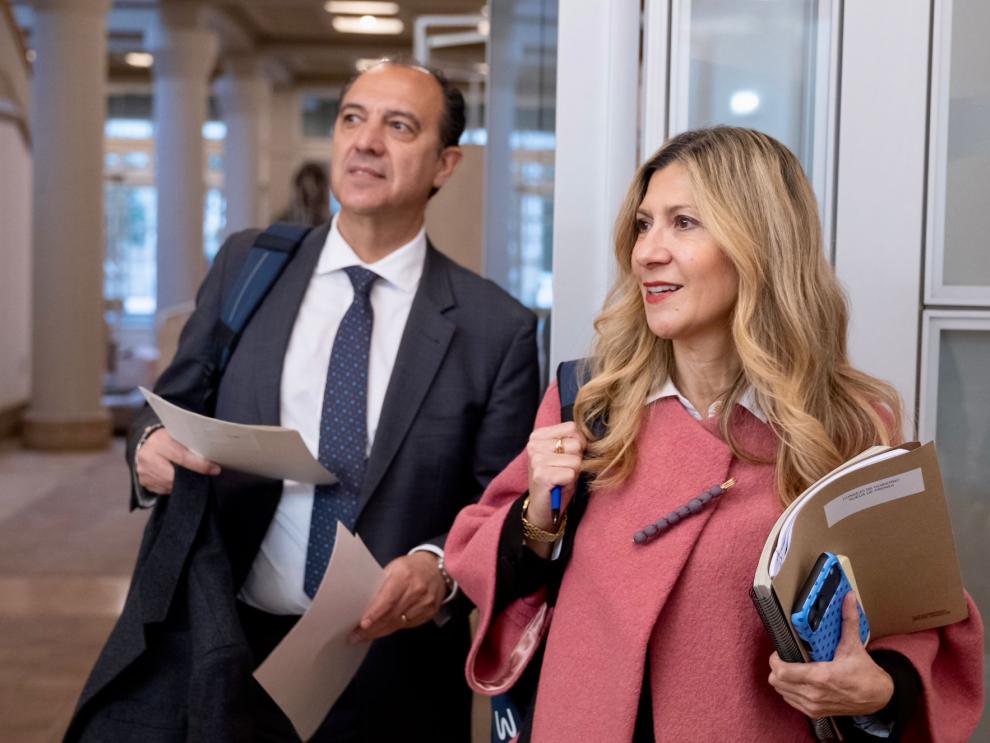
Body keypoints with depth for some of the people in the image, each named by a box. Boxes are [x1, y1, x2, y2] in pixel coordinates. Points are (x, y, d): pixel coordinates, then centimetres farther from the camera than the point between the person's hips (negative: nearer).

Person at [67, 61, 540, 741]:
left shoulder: (498, 328, -5)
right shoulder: (245, 266, 3)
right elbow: (177, 401, 10)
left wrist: (440, 571, -21)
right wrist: (152, 443, -12)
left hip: (387, 675, -1)